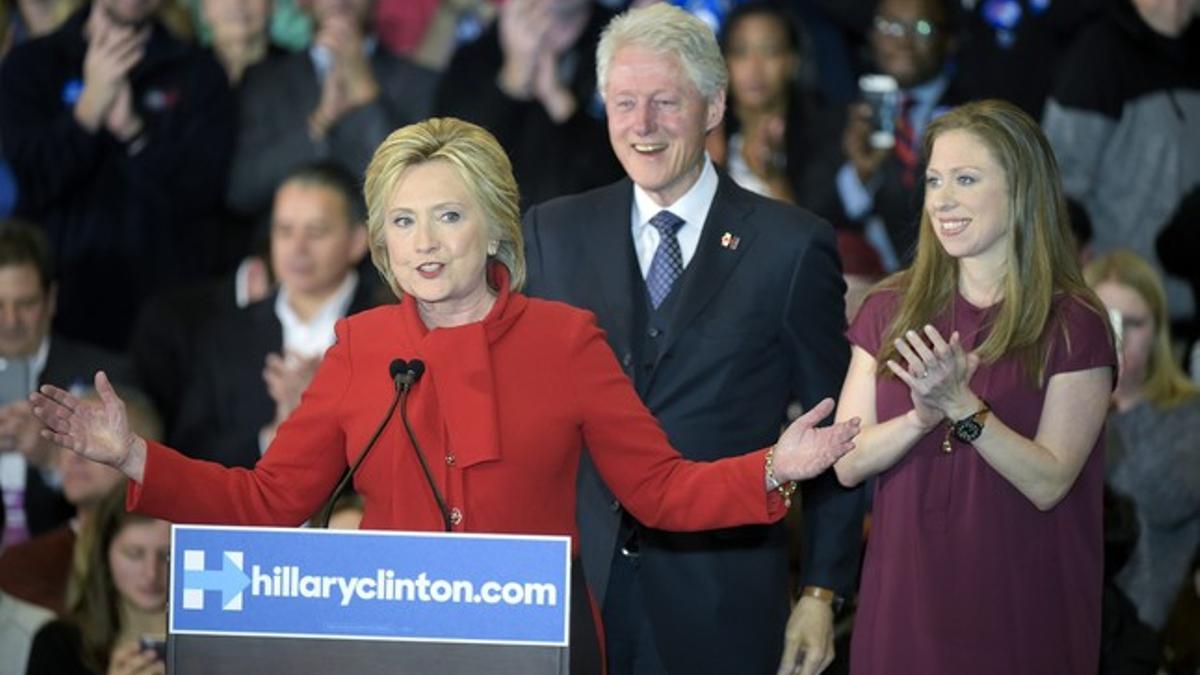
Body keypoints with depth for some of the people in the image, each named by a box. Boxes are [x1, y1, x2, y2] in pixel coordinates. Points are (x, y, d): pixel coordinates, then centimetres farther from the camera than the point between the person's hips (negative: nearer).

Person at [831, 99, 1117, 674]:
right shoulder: (890, 310, 5)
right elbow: (848, 464, -2)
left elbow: (1049, 484, -13)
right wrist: (921, 417, -20)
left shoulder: (1074, 324, -6)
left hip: (1018, 603, -3)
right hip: (905, 599, 3)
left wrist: (961, 406, -24)